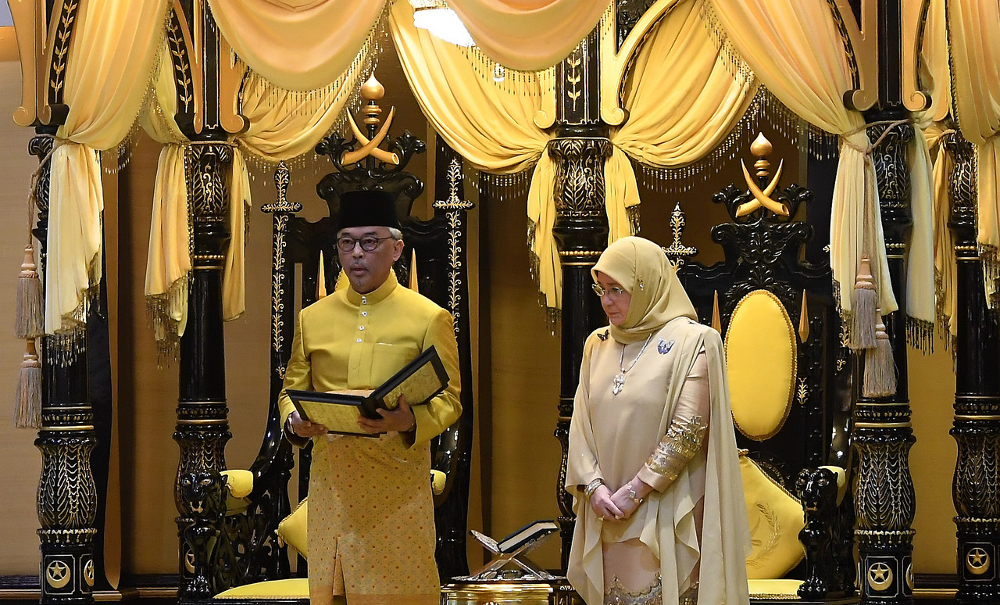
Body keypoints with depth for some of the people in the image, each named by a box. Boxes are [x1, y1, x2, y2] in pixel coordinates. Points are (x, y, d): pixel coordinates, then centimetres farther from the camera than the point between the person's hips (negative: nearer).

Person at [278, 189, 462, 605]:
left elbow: (449, 401, -1)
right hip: (331, 485, 3)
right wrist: (294, 421, -8)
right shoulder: (313, 318, 10)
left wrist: (409, 421, -21)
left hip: (399, 487, -3)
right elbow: (292, 389, 16)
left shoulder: (429, 318, 1)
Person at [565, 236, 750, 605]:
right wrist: (594, 487, -8)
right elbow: (580, 423, 7)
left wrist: (635, 491, -15)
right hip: (606, 511, 5)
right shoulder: (598, 344, 11)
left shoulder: (692, 342, -6)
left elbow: (688, 431, -13)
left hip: (666, 512, -5)